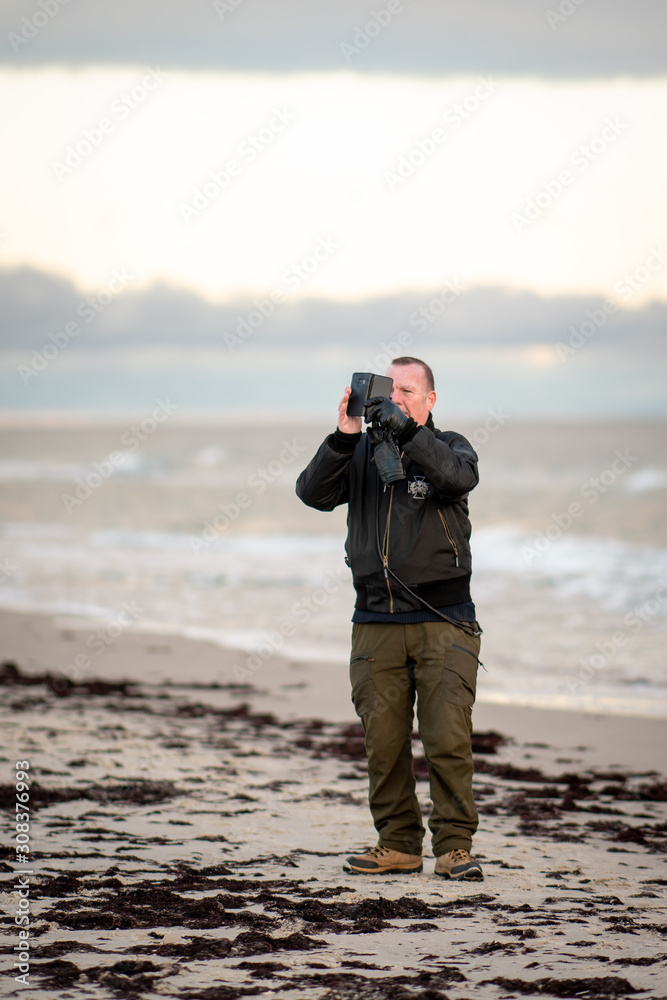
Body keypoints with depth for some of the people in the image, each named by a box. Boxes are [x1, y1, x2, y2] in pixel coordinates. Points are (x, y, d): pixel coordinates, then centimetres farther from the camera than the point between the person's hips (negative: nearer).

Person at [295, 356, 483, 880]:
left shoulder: (449, 447, 6)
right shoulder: (361, 452, 12)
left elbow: (460, 477, -18)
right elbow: (313, 492, -3)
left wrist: (407, 431, -24)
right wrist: (344, 437, -14)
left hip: (443, 622, -2)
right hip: (376, 622, 2)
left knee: (448, 738, -9)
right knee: (384, 740, 2)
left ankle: (454, 846, -2)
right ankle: (398, 844, 12)